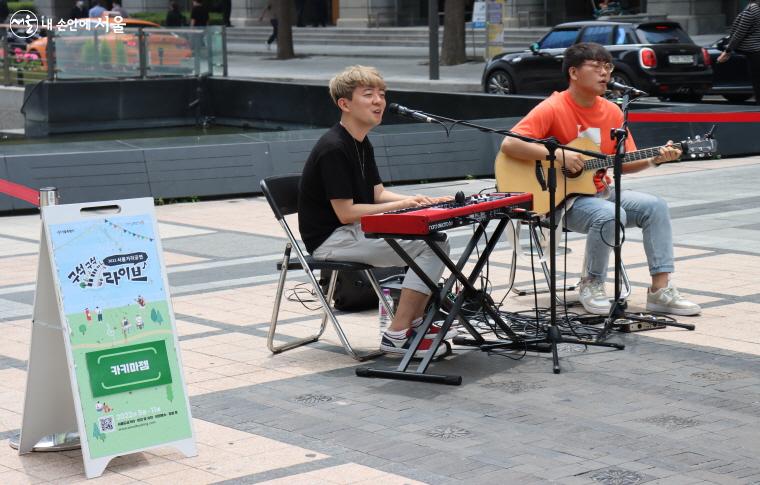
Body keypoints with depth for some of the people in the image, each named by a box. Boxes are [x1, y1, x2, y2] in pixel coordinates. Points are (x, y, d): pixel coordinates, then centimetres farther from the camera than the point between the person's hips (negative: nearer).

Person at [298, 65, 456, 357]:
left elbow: (378, 193, 14)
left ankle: (415, 322, 11)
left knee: (436, 238, 4)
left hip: (355, 231, 10)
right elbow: (346, 213, -22)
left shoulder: (361, 144, 12)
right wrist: (402, 205, -18)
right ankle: (397, 335, -15)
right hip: (330, 239, -10)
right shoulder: (333, 149, -20)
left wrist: (421, 202, -4)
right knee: (430, 246, -19)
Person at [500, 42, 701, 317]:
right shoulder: (553, 109, -12)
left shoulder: (611, 111, 7)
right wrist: (557, 154, -27)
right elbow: (509, 145, -21)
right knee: (610, 214, -33)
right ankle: (591, 284, -9)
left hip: (600, 193, 7)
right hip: (562, 200, -7)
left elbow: (625, 163, 11)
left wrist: (654, 159, -8)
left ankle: (660, 290, -12)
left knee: (655, 206, -13)